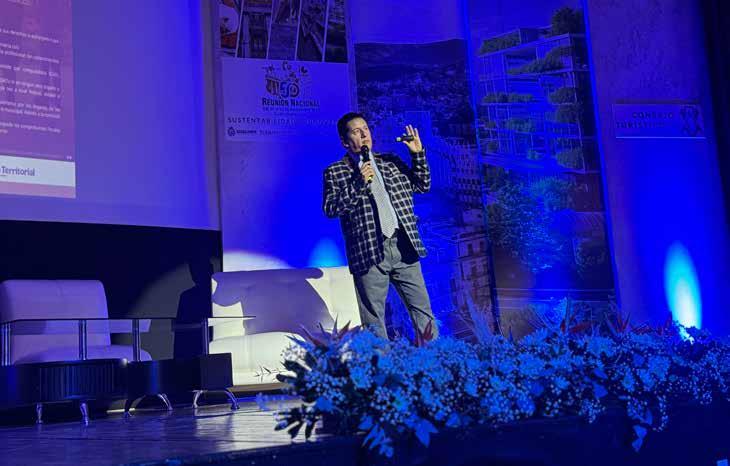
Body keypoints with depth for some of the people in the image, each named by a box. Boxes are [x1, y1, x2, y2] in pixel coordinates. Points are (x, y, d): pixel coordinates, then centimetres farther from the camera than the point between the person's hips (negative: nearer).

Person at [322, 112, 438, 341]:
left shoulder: (390, 162, 17)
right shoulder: (335, 172, 4)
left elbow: (423, 185, 21)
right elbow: (330, 209, -7)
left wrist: (417, 154, 9)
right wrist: (358, 183, -14)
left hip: (403, 247, 4)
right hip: (370, 252, -4)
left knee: (423, 311, 5)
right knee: (373, 323, 0)